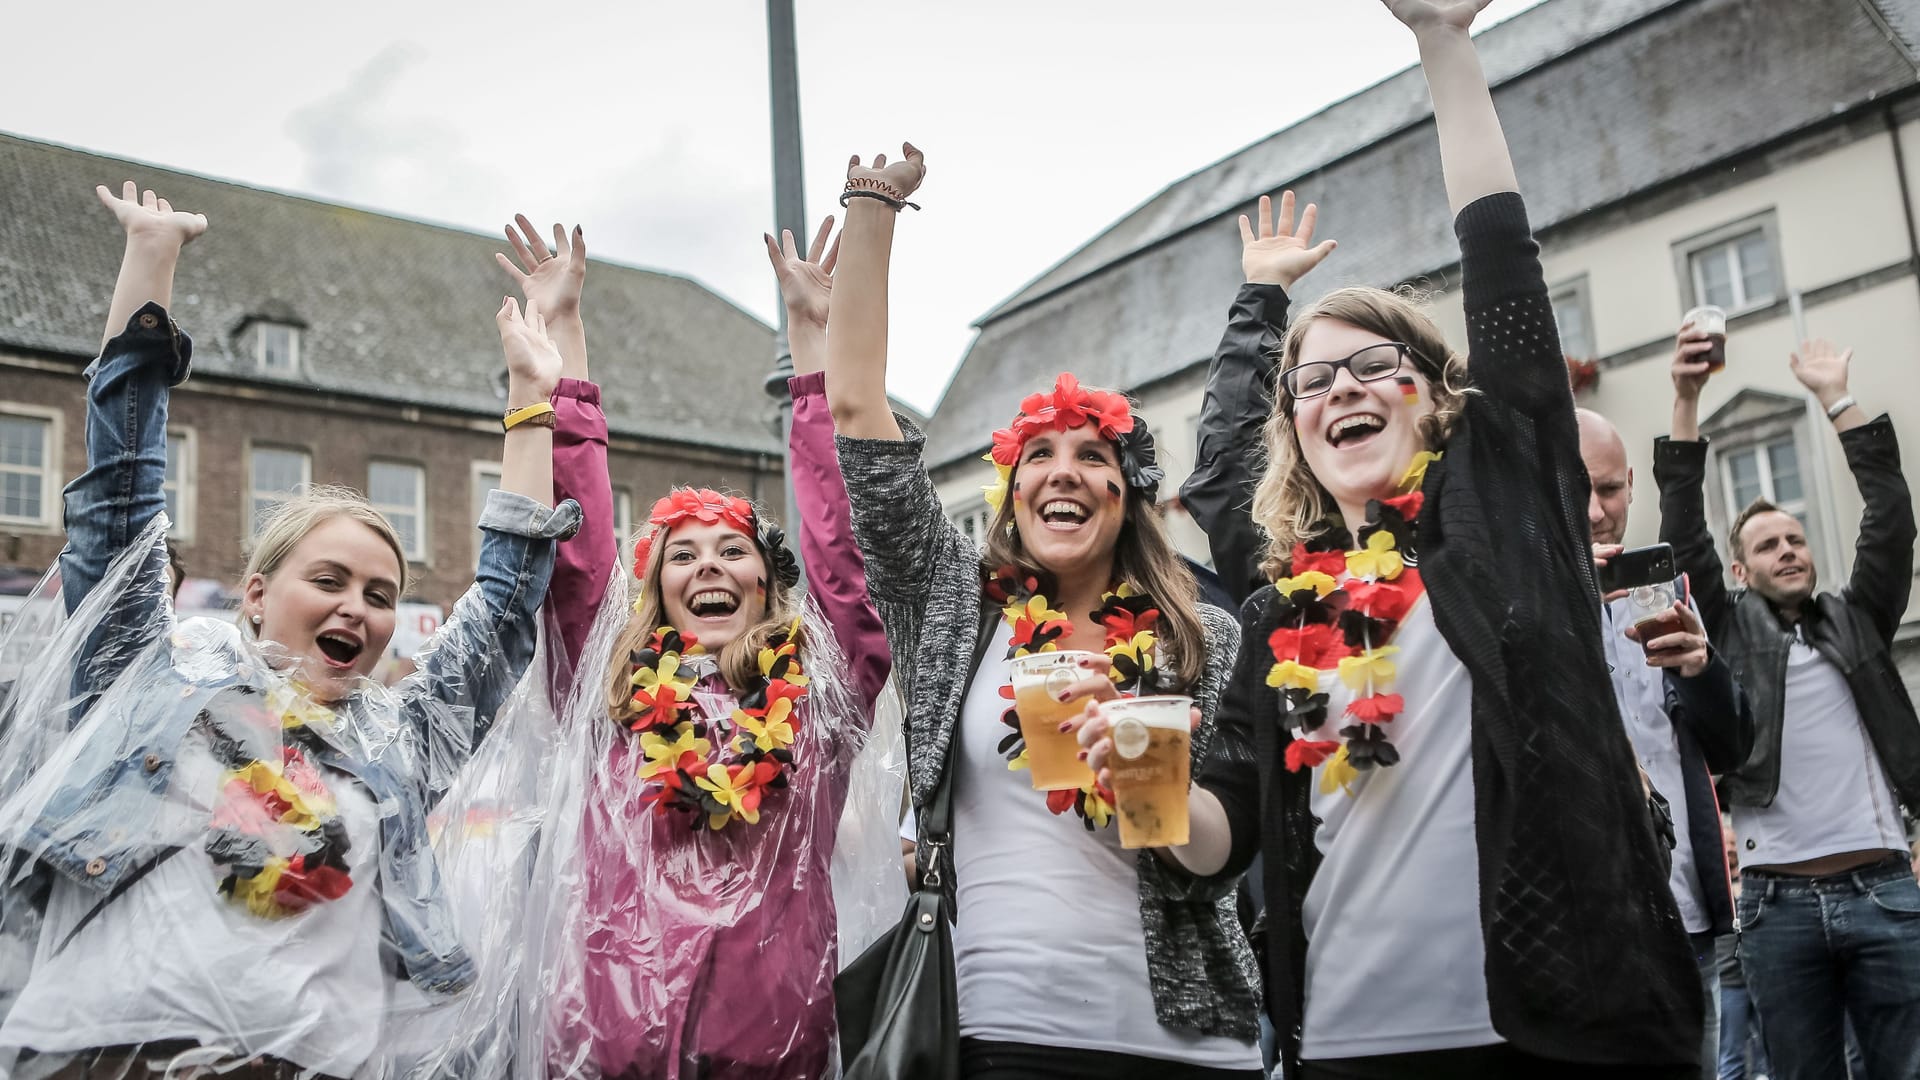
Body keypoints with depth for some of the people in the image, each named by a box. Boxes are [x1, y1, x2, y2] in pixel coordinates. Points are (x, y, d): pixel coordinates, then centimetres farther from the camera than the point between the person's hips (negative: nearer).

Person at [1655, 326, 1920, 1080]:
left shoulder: (1857, 619, 15)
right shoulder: (1730, 628, 11)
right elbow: (1683, 537, 1)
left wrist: (1835, 399, 3)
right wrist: (1687, 401, -5)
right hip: (1778, 899, -1)